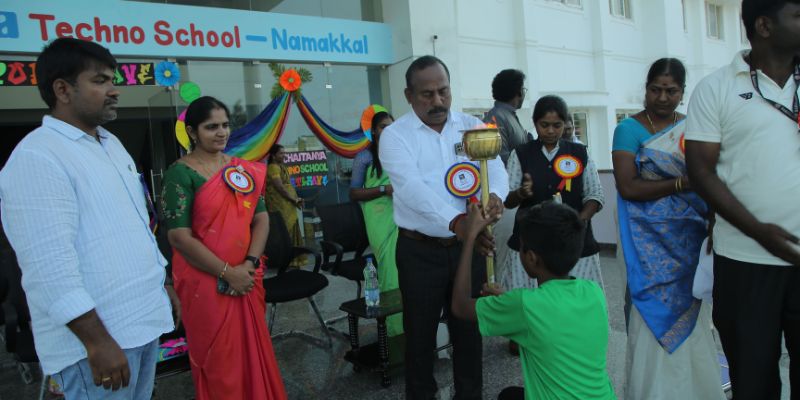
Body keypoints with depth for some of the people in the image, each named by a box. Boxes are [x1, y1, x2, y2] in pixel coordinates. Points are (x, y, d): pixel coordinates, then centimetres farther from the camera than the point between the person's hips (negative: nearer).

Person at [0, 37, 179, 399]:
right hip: (97, 333, -8)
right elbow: (51, 265, -22)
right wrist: (97, 342, -22)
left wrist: (162, 285, 20)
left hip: (143, 319, 8)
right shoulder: (37, 157, -16)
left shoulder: (112, 144, 13)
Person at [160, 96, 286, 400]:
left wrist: (249, 264, -11)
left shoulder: (243, 169, 7)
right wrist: (227, 272, -16)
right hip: (205, 282, -4)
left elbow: (261, 219, 4)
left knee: (254, 351, 15)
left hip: (247, 278, 5)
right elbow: (179, 236, -15)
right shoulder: (181, 173, -9)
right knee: (217, 361, 9)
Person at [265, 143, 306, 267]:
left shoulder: (281, 167, 18)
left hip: (287, 206, 10)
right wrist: (294, 199, -12)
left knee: (291, 232, 12)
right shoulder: (273, 167, -11)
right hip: (280, 206, -10)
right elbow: (279, 187, -18)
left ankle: (292, 259, 19)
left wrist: (295, 199, 4)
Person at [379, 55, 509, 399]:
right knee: (420, 333, 12)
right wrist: (455, 221, -39)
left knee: (469, 330, 16)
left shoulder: (472, 126, 5)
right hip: (420, 251, -3)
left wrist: (494, 196, -33)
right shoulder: (395, 135, -7)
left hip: (469, 246, 3)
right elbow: (412, 188, -23)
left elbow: (496, 169, -8)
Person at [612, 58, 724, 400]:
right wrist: (682, 183, -17)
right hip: (651, 242, -4)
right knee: (655, 316, 1)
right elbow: (627, 187, -14)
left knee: (690, 315, 10)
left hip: (690, 238, 4)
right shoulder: (629, 129, -4)